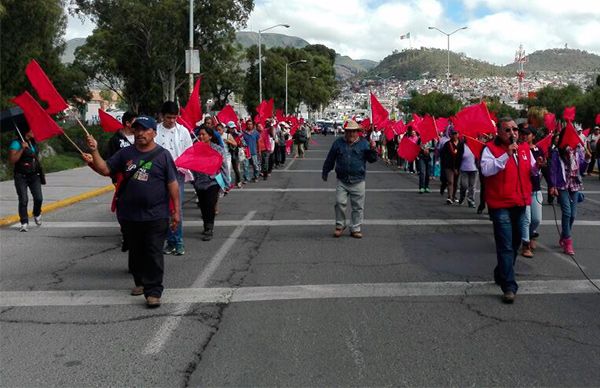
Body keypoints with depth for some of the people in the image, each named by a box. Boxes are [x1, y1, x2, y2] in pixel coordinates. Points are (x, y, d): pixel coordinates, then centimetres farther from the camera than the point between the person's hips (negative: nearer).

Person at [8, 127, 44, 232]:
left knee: (38, 198, -5)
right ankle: (24, 223, 1)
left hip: (34, 175, 5)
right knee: (23, 200, -7)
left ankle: (37, 214, 23)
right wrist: (22, 149, -24)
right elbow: (12, 160, -18)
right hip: (21, 176, -5)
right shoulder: (16, 143, -10)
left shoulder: (33, 142, 11)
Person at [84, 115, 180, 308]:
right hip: (129, 216, 4)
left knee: (154, 254, -4)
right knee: (136, 252, 17)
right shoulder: (126, 153, 7)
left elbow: (172, 183, -3)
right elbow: (105, 169, 5)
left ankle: (153, 291, -1)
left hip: (155, 216, -4)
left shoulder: (162, 155, -3)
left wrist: (176, 210, -6)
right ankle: (140, 282, 34)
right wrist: (94, 152, -10)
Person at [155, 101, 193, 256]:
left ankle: (178, 242, 1)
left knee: (177, 207, -6)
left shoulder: (183, 131, 4)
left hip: (177, 173, -1)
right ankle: (170, 241, 15)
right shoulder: (155, 131, 1)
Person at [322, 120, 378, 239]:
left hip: (358, 181, 0)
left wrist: (372, 149, -16)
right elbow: (330, 159, 12)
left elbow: (372, 159, 1)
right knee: (340, 203, -5)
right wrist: (325, 172, 15)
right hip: (342, 181, 0)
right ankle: (340, 225, 15)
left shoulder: (363, 143, 4)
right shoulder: (338, 143, 5)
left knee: (358, 206, 4)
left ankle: (355, 229, 16)